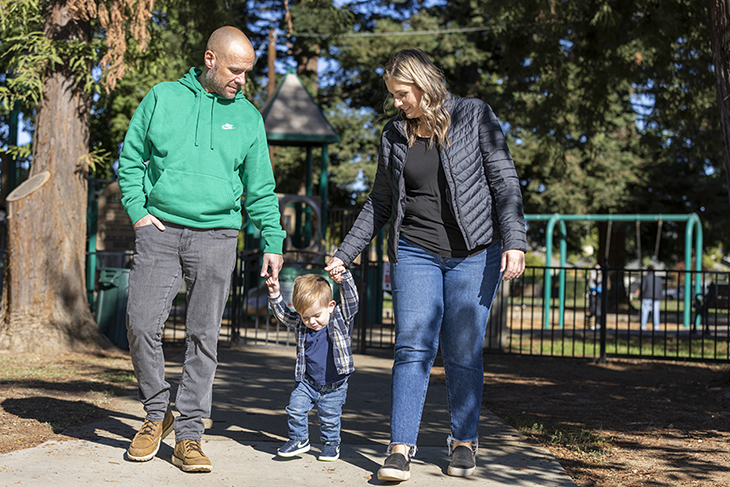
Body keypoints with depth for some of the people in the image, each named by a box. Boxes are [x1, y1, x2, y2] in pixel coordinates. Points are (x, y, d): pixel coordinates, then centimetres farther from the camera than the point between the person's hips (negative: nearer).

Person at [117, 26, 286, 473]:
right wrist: (137, 210, 0)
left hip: (216, 236, 0)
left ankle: (189, 434, 6)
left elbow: (261, 189, 13)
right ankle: (158, 412, 17)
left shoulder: (248, 116, 9)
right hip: (159, 231, 0)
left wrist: (272, 242, 8)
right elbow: (130, 158, 11)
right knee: (142, 324, -6)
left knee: (204, 335, -1)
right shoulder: (163, 98, 6)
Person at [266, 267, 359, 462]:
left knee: (330, 418, 6)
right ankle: (299, 439, 15)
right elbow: (282, 314, 2)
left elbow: (351, 299, -19)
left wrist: (344, 278, -33)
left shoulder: (340, 318, -10)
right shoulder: (300, 324, -2)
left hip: (334, 386, -3)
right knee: (295, 409, -6)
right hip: (307, 383, 3)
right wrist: (275, 294, -11)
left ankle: (331, 443, 29)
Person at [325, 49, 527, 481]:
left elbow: (505, 182, -3)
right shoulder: (394, 134, 9)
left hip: (473, 254, -2)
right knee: (413, 347, -6)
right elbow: (380, 203, 16)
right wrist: (345, 255, 13)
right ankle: (401, 449, -4)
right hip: (415, 251, 2)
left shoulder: (474, 116, 0)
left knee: (464, 351, 2)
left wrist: (515, 242, -13)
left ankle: (464, 442, 17)